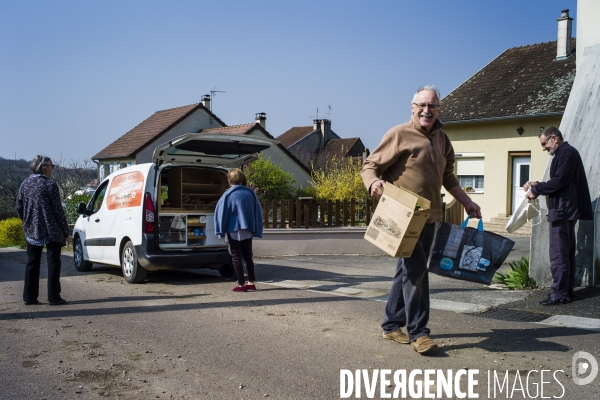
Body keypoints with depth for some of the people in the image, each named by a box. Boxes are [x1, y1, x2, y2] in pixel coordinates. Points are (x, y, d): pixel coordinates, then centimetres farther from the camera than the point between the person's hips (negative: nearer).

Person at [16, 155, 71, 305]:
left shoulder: (25, 184, 6)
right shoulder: (50, 184, -11)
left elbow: (19, 208, 9)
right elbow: (58, 210, -13)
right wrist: (66, 231, -7)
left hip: (32, 231, 6)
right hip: (52, 231, -6)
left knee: (32, 264, 13)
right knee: (53, 263, 1)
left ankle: (29, 297, 15)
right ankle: (54, 297, 1)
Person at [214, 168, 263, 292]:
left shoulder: (228, 195, -10)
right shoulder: (250, 193, 2)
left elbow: (220, 212, -10)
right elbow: (258, 212, 5)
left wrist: (221, 230, -3)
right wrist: (256, 230, 10)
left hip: (234, 230, -4)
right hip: (248, 231, 4)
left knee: (236, 257, 4)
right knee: (248, 256, 16)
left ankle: (241, 284, 3)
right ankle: (251, 282, 17)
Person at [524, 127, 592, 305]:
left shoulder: (567, 152, -11)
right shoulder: (565, 153, 20)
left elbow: (559, 181, -19)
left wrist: (536, 189, -8)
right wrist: (537, 186, 7)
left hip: (562, 211, -11)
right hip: (566, 211, 11)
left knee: (558, 254, -9)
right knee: (567, 253, 14)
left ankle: (559, 293, -7)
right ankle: (567, 290, 21)